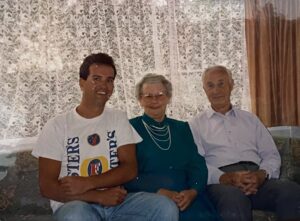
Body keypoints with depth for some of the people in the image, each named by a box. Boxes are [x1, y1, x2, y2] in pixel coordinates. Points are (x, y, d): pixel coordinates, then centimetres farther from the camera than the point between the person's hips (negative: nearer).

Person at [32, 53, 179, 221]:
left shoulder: (119, 119, 12)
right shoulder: (57, 126, 2)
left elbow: (130, 169, 1)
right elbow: (47, 186, -4)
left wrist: (86, 184, -14)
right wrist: (98, 196, -16)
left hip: (116, 201, 4)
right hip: (76, 205, -3)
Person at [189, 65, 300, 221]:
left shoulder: (250, 119, 25)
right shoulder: (196, 124, 15)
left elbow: (271, 155, 16)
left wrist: (261, 174, -7)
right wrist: (225, 178, -17)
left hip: (256, 178, 3)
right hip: (221, 182, -3)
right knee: (233, 198, -39)